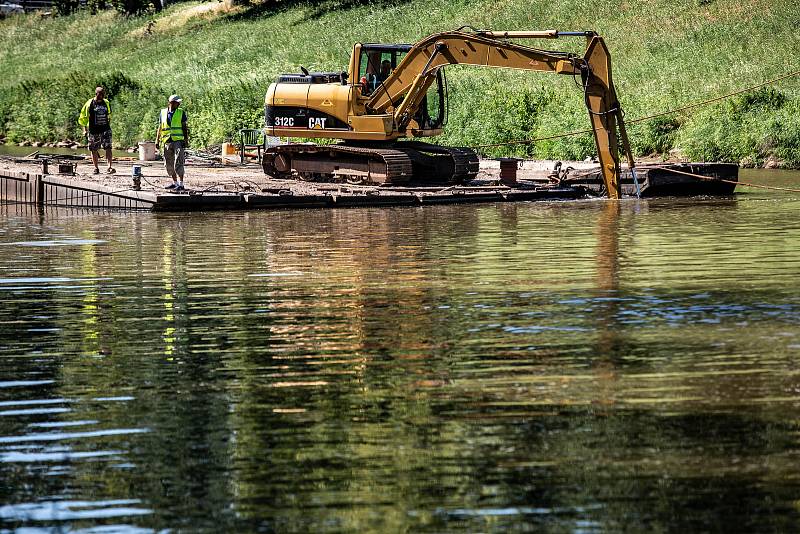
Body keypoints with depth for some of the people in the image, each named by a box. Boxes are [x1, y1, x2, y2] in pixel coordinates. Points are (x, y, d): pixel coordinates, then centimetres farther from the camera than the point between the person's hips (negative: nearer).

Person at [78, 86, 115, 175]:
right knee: (94, 150, 5)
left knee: (108, 148, -12)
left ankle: (110, 167, -17)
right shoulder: (89, 104, -3)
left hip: (105, 130, 2)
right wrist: (85, 130, -4)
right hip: (93, 131, -2)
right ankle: (96, 168, 16)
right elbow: (83, 118, 0)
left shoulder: (106, 103, 9)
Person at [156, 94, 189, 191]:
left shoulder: (181, 112, 6)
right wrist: (157, 140, 11)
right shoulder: (163, 113, 12)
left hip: (178, 140, -4)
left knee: (178, 163, -14)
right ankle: (175, 182, 20)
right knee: (169, 165, 8)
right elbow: (160, 127, 16)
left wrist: (186, 139, -4)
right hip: (167, 142, 4)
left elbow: (184, 127, 5)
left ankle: (180, 184, -17)